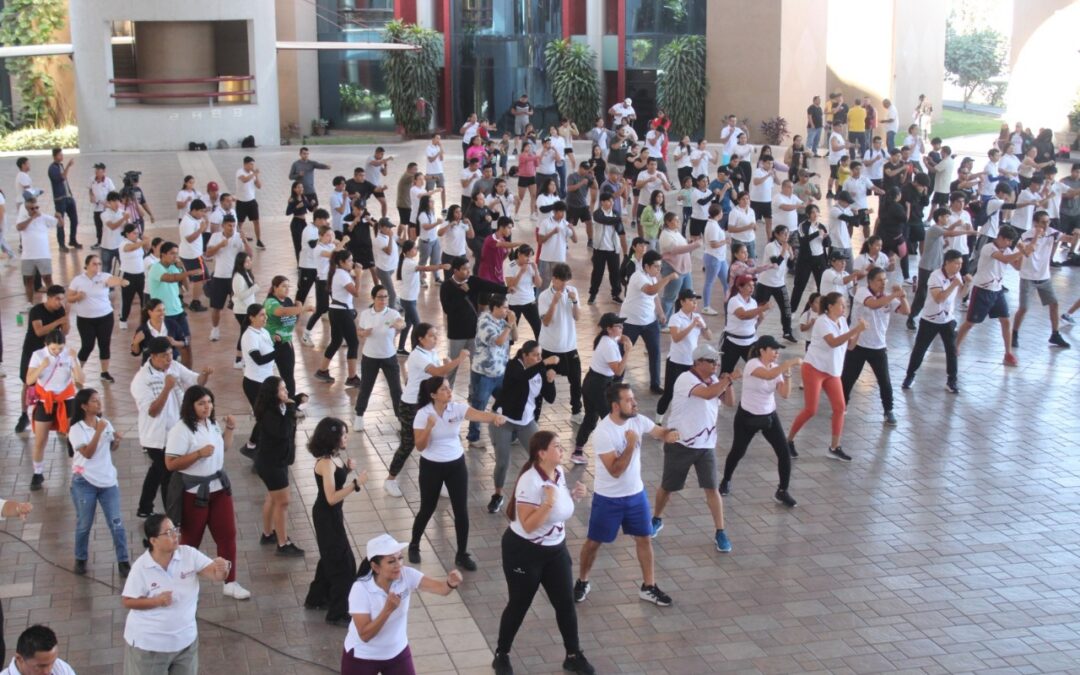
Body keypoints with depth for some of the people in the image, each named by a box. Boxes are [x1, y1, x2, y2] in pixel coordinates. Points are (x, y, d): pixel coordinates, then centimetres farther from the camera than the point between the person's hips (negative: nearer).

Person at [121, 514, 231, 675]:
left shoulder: (189, 554, -11)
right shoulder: (141, 566, -18)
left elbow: (215, 574, -16)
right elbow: (127, 601, -11)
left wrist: (222, 569, -40)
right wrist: (156, 601, -25)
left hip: (185, 639, 4)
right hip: (148, 641, -3)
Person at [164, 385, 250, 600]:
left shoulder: (212, 423, 3)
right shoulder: (181, 430, -20)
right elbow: (170, 464, -22)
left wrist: (229, 429, 1)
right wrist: (199, 454, -30)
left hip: (219, 487, 6)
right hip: (193, 492, -6)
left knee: (227, 534, 5)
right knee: (191, 539, 9)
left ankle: (230, 583, 15)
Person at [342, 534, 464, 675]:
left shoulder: (406, 576, -17)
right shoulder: (360, 589, -26)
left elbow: (441, 587, -30)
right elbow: (365, 635, -27)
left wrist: (451, 583, -52)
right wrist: (388, 609, -38)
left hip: (397, 652, 3)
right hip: (362, 656, -3)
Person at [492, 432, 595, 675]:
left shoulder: (559, 472, -2)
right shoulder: (530, 481, -27)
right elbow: (528, 525, -28)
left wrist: (574, 496, -4)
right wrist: (548, 502, -38)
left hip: (555, 549, 7)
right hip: (524, 551, -7)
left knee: (566, 603, 10)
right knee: (519, 605, 8)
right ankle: (501, 655, 28)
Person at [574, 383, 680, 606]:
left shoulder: (638, 420, -8)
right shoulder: (603, 432, -26)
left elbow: (660, 433, 3)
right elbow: (615, 471, -27)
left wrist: (670, 434, -21)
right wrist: (631, 445, -32)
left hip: (636, 493, 5)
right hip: (608, 498, -5)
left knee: (644, 539, 12)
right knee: (594, 542, 10)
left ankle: (648, 587, 28)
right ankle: (582, 582, 32)